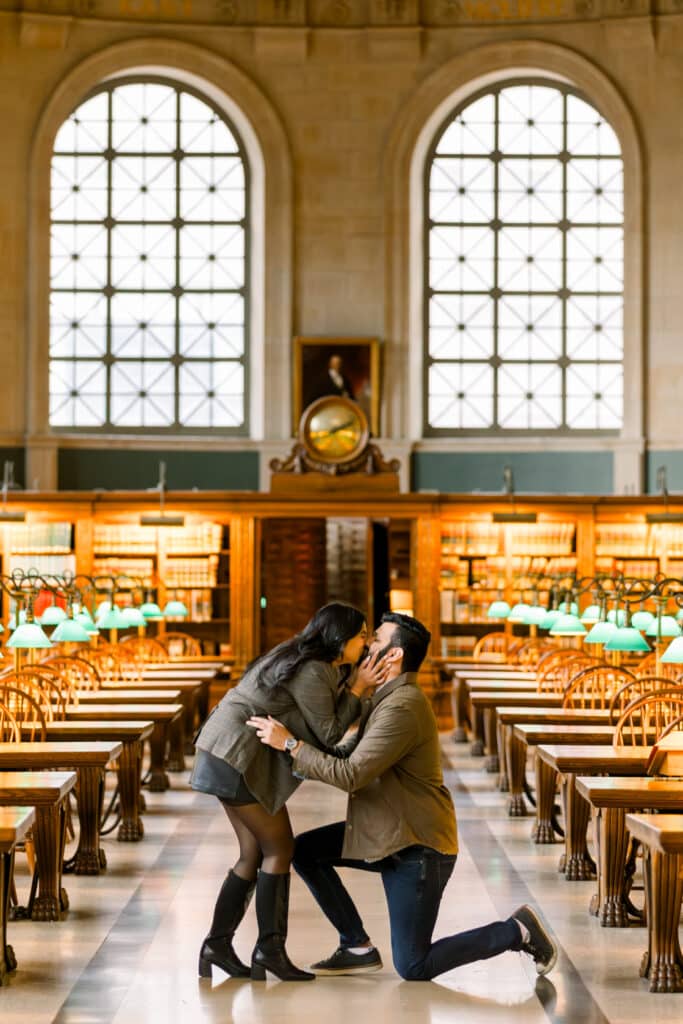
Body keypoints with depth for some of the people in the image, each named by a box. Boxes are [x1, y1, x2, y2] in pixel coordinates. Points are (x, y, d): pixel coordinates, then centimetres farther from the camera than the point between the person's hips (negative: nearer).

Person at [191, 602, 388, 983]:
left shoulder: (320, 665, 13)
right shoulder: (311, 673, -19)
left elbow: (328, 720, 11)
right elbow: (328, 736, -13)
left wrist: (356, 685, 2)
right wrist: (357, 689, -9)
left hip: (228, 755, 10)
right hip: (238, 758, -10)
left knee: (255, 854, 12)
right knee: (280, 848, -3)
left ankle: (217, 944, 15)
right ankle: (270, 949, 0)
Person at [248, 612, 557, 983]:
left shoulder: (402, 708, -24)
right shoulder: (385, 698, 9)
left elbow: (350, 776, -28)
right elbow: (348, 754, 11)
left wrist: (290, 743, -23)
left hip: (418, 847, -10)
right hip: (386, 835, 10)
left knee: (413, 968, -5)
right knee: (304, 851, 3)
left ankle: (517, 932, 8)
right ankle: (358, 948, 9)